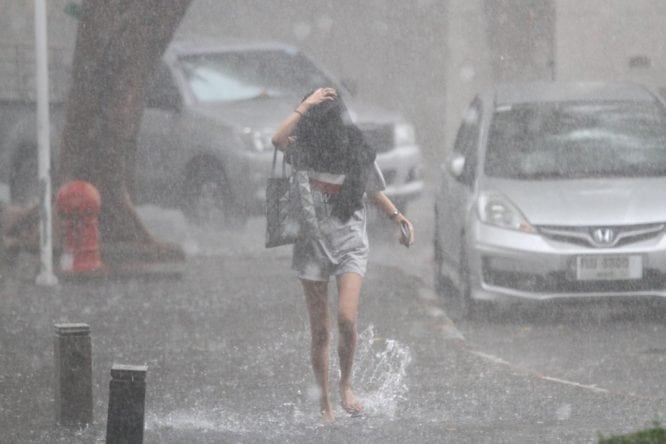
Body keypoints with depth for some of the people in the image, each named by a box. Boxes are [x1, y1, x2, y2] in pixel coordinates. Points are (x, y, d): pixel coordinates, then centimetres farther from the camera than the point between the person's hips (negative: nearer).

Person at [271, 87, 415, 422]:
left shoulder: (359, 155, 1)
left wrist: (398, 217, 3)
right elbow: (278, 139, -24)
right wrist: (308, 105, -21)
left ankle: (346, 385, 4)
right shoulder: (304, 152, -2)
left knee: (346, 319, -19)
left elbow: (375, 193, 18)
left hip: (350, 246, 0)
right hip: (313, 245, 0)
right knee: (319, 332, 2)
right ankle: (324, 403, 15)